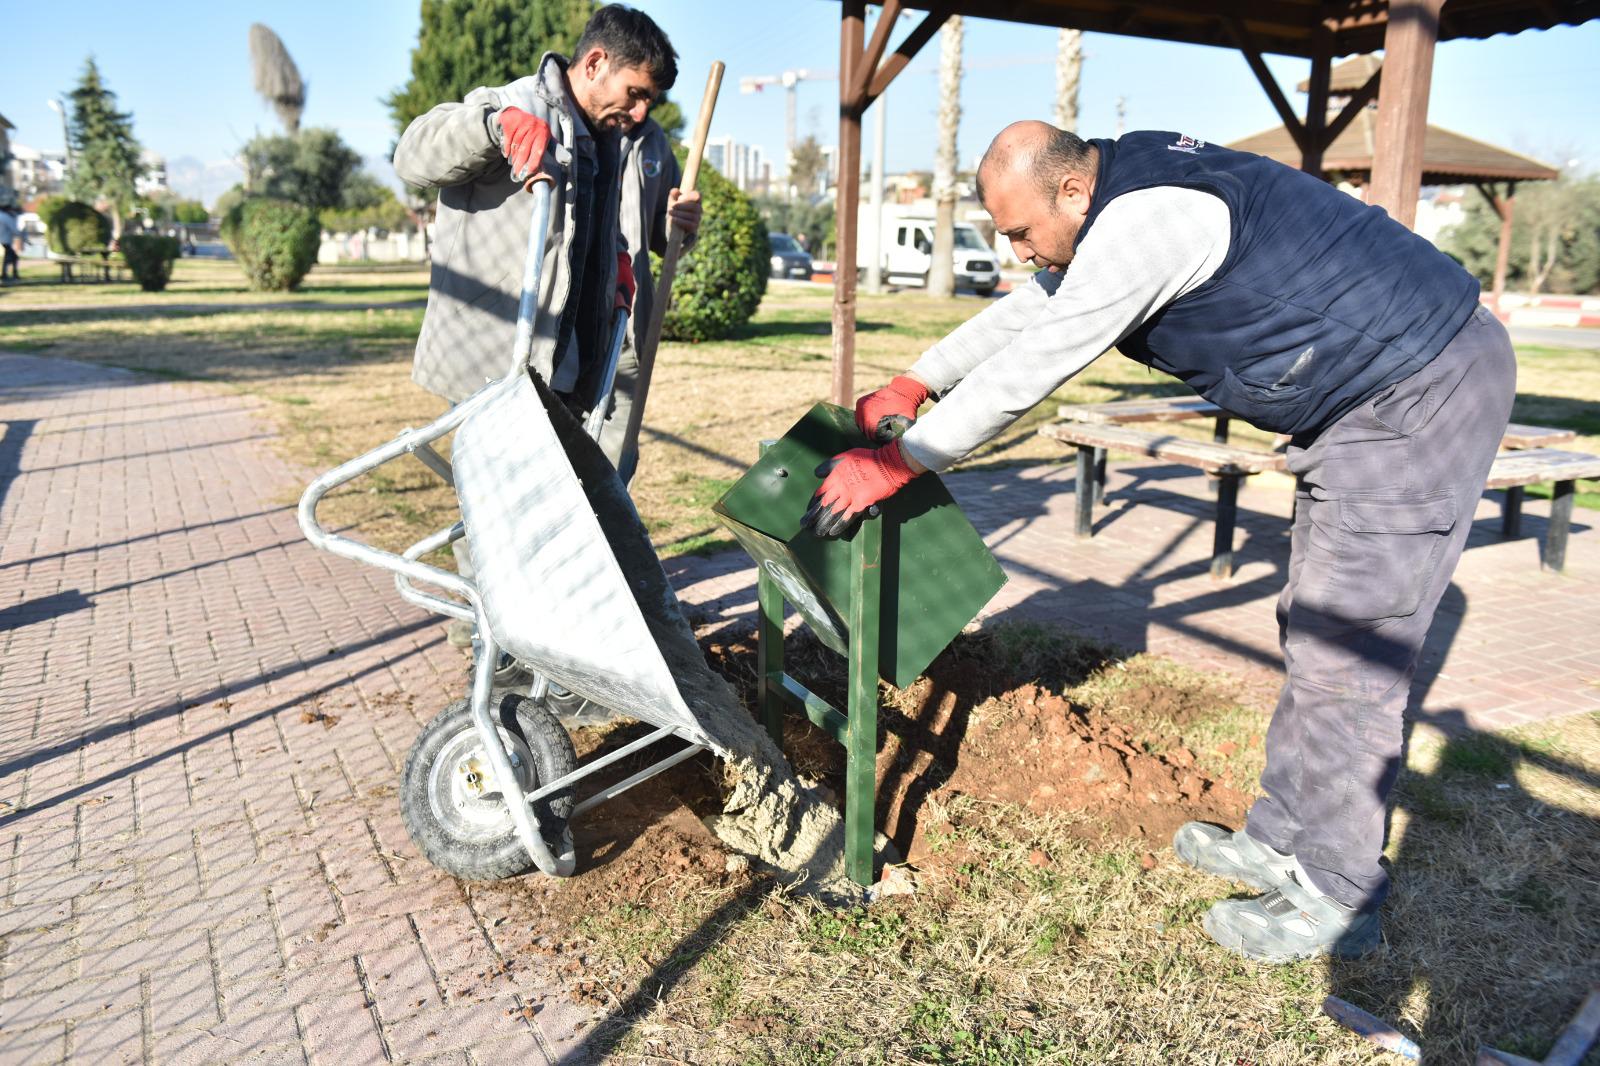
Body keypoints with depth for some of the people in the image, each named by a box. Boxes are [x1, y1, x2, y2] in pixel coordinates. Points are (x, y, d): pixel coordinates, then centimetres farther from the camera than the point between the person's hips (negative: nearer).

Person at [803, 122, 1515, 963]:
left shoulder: (1142, 224, -25)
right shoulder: (1123, 187, 7)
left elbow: (1026, 371, -24)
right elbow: (1029, 308, 16)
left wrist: (892, 466, -16)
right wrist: (911, 385, 15)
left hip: (1420, 393, -11)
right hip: (1372, 393, 11)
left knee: (1345, 652, -6)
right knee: (1312, 632, 14)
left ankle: (1337, 899, 8)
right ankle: (1280, 843, 26)